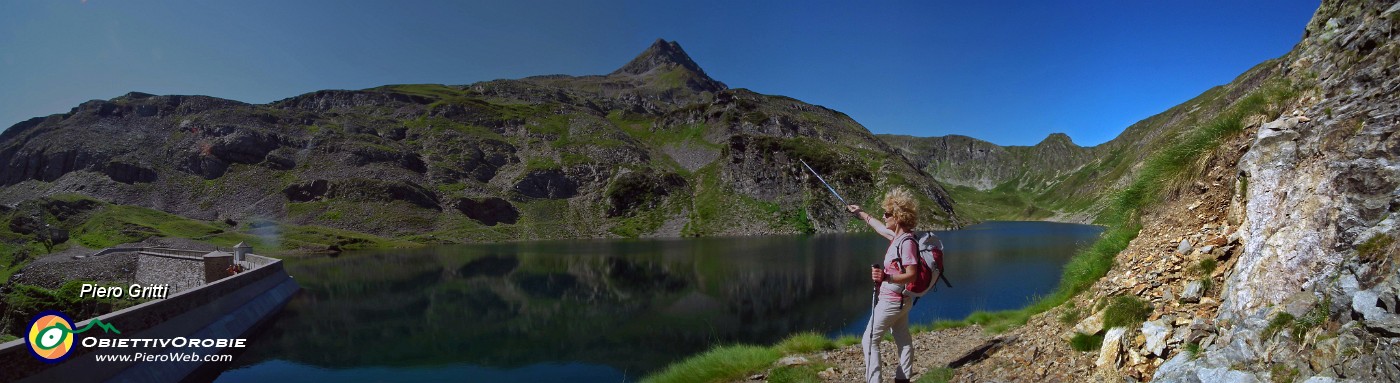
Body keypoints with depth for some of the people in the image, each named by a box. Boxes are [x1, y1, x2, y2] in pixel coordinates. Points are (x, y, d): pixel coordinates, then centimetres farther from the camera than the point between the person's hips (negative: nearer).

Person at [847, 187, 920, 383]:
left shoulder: (906, 242, -24)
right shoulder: (899, 236, 3)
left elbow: (912, 274, -25)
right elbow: (882, 228, 24)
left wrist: (886, 277, -37)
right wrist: (861, 214, 32)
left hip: (891, 300, -10)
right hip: (901, 299, 10)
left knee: (869, 341, -2)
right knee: (903, 340, 16)